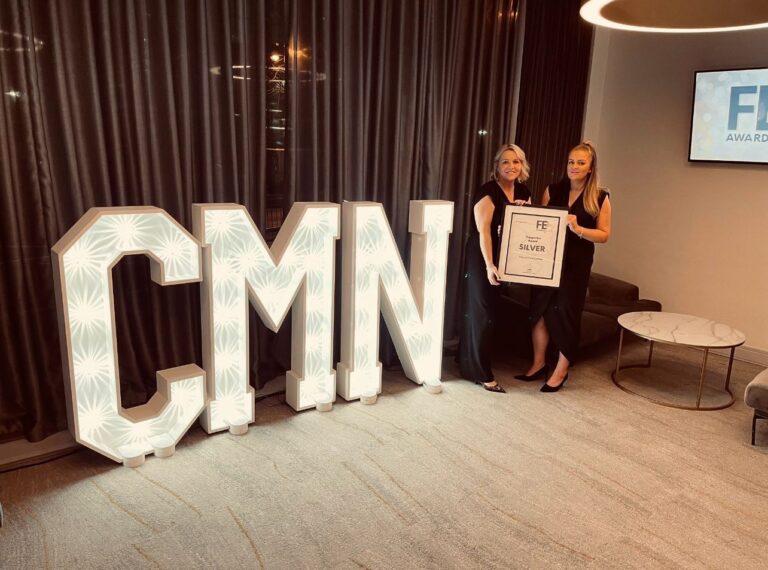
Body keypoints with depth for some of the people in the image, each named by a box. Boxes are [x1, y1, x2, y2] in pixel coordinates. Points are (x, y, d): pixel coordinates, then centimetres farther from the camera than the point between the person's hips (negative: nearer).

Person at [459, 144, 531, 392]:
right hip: (482, 260, -8)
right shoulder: (487, 192, -14)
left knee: (492, 310, 14)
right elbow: (483, 231, -20)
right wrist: (489, 265, -27)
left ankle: (468, 363, 28)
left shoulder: (523, 193, 8)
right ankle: (482, 374, 5)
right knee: (482, 312, -3)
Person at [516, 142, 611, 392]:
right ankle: (539, 364, 22)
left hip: (576, 264, -3)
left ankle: (561, 371, 18)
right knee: (540, 310, 5)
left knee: (566, 313, 3)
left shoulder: (600, 198, -2)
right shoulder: (553, 190, 6)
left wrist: (578, 229, -20)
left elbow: (604, 234, -4)